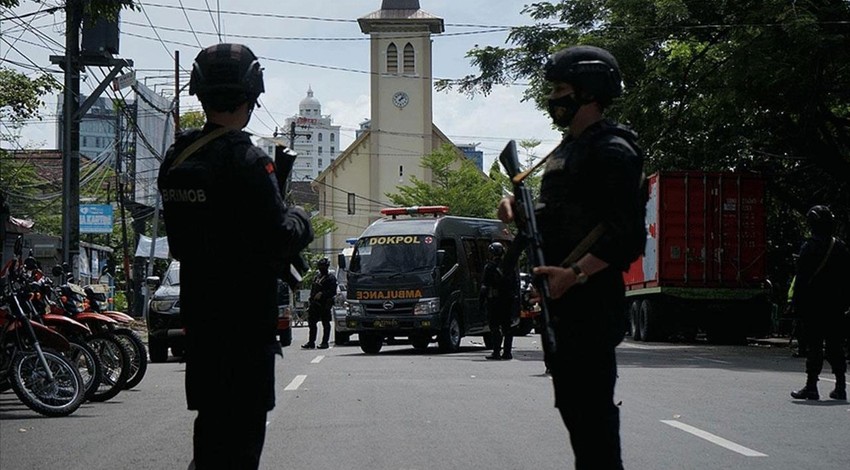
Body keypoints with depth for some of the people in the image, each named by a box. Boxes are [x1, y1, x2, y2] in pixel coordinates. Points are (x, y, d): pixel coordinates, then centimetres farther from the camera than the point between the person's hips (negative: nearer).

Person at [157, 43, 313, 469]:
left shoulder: (175, 159, 7)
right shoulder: (246, 160, -17)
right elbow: (277, 238, -18)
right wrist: (300, 222, 4)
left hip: (197, 305, 8)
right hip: (246, 310, -7)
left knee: (212, 412, 18)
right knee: (243, 418, -2)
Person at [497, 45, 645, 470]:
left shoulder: (612, 151, -12)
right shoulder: (565, 150, 19)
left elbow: (627, 233, -20)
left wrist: (576, 273, -29)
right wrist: (519, 209, 7)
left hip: (592, 300, -10)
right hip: (561, 298, 10)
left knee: (592, 406, -10)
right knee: (572, 403, 15)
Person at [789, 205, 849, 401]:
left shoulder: (809, 247, -10)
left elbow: (802, 278, -12)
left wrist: (796, 302, -8)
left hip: (813, 304, -5)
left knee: (814, 344, -3)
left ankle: (811, 386, -3)